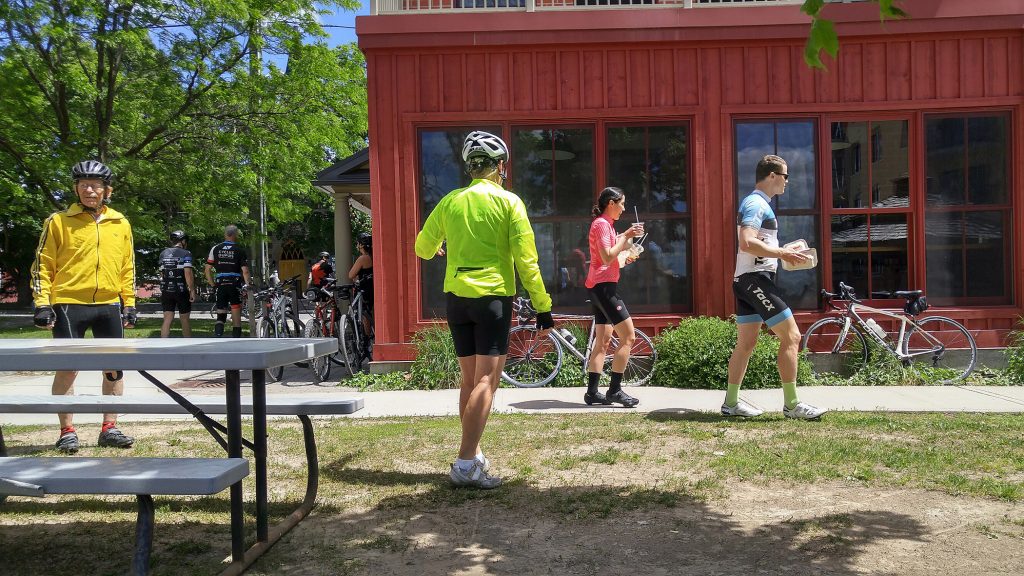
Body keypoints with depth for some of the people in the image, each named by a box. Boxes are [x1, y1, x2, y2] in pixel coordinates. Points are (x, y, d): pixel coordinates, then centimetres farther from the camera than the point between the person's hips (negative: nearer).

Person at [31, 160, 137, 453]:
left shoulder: (120, 223, 11)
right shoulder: (58, 221, 2)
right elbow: (43, 265, 1)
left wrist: (130, 305, 10)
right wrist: (42, 304, -6)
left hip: (109, 305, 3)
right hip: (69, 304, -3)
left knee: (114, 367, 6)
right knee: (67, 368, -2)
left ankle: (109, 429, 16)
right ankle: (67, 432, 11)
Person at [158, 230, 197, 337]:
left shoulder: (163, 253, 9)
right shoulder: (185, 254, -8)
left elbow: (161, 273, 13)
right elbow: (188, 273, -16)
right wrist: (192, 290, -11)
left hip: (166, 291, 4)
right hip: (181, 291, -4)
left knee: (167, 319, 3)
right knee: (185, 320, 8)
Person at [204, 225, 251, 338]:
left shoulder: (215, 249, 7)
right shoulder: (240, 250, -2)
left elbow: (207, 269, 5)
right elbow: (245, 271, -10)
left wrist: (212, 284, 12)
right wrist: (247, 285, -5)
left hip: (221, 285, 3)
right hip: (235, 285, -3)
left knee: (220, 315, 11)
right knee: (236, 313, 4)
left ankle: (217, 336, -9)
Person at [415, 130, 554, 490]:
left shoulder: (450, 201, 8)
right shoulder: (509, 202, -3)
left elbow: (423, 249, 17)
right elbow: (526, 258, -7)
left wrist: (434, 247, 41)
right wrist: (542, 306, -3)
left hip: (456, 296, 5)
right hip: (492, 296, -5)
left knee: (469, 380, 15)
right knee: (487, 380, -6)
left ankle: (474, 455, 22)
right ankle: (466, 465, -13)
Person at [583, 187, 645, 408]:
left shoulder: (605, 224, 21)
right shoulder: (602, 224, -10)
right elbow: (607, 257, -20)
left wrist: (626, 257, 9)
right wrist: (626, 236, -14)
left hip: (599, 287, 11)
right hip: (603, 285, -11)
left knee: (603, 341, 9)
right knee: (628, 336, -10)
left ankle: (592, 392, 9)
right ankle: (615, 390, -8)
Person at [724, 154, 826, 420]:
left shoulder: (755, 203, 20)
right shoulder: (757, 203, -12)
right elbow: (747, 243, -25)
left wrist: (782, 253, 16)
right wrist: (782, 253, -19)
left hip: (745, 280, 11)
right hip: (756, 279, -11)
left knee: (746, 343, 12)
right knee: (791, 336, -8)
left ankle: (731, 402, 17)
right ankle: (792, 404, -4)